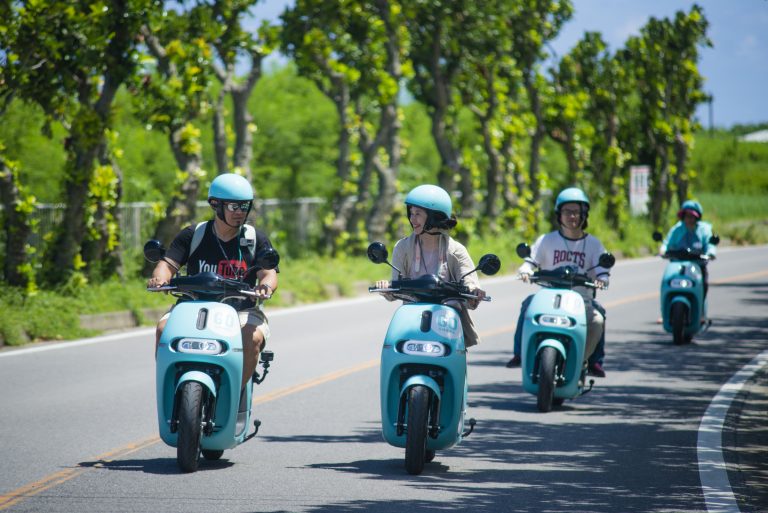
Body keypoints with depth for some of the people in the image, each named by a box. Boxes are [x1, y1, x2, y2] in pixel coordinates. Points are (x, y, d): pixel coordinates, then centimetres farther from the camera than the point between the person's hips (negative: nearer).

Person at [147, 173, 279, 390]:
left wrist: (265, 286, -27)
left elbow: (269, 274, -1)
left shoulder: (256, 239, 8)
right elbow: (168, 263, 0)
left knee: (253, 337, -33)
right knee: (164, 328, -27)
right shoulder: (192, 235, 7)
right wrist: (159, 278, -25)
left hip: (241, 310, -1)